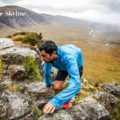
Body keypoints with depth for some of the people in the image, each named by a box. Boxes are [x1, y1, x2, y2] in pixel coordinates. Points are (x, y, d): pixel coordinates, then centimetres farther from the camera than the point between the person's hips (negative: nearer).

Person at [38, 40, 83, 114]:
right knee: (56, 87, -13)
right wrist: (48, 84, 11)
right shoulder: (48, 57, -31)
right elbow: (46, 71, -7)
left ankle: (67, 99, 14)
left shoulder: (68, 57, -48)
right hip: (63, 66, 3)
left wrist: (56, 101, -63)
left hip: (77, 65, -3)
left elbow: (76, 84, -56)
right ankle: (65, 94, 21)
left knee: (73, 86, -21)